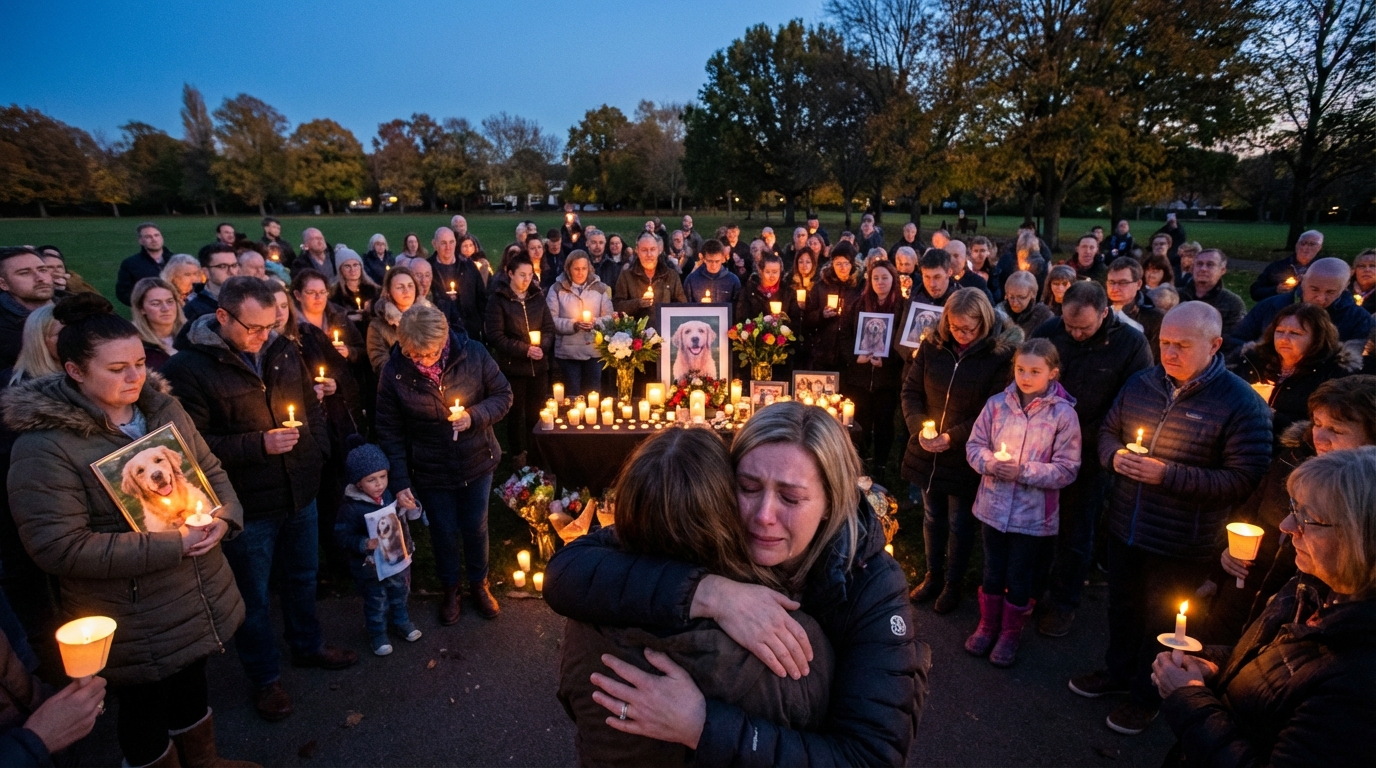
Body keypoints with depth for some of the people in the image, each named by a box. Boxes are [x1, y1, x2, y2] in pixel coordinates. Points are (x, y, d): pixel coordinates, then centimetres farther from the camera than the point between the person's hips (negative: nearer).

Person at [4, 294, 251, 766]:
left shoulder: (163, 408, -1)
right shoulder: (44, 444, -20)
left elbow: (212, 471, 8)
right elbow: (59, 546, -23)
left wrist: (224, 518, -12)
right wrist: (172, 545, -25)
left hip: (200, 600, 6)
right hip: (135, 626, -6)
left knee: (192, 684, 27)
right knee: (146, 709, 18)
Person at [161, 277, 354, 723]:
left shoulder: (284, 351, 0)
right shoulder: (189, 368, -17)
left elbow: (312, 406, 12)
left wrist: (317, 451, 1)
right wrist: (258, 445, -25)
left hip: (300, 494, 5)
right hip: (247, 506, -5)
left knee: (303, 577, 24)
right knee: (254, 597, 14)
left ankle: (307, 645, 47)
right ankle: (265, 677, 35)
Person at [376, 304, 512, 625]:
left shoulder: (473, 354, -19)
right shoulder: (394, 372, -17)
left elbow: (503, 395, -7)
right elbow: (390, 431, -9)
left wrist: (476, 415, -26)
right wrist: (399, 480, -12)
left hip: (477, 463, 1)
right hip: (430, 472, 0)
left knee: (476, 527, 18)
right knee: (443, 532, 18)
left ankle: (479, 583, 45)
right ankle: (449, 588, 45)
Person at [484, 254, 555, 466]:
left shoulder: (537, 297, 8)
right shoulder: (498, 300, -6)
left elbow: (549, 328, 8)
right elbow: (495, 335, -12)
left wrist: (542, 347, -13)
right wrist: (524, 349, -18)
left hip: (539, 366, 4)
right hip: (512, 367, -4)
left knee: (537, 412, 11)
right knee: (516, 412, 7)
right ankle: (519, 455, 22)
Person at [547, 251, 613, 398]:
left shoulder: (600, 288, 6)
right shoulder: (557, 289, 1)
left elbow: (609, 317, 4)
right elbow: (551, 320, -5)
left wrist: (595, 323, -15)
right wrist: (573, 324, -18)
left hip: (595, 351, 1)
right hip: (567, 352, -1)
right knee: (572, 395, 6)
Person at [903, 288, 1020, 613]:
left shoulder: (1000, 355, -13)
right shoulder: (932, 346, -3)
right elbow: (911, 389, 3)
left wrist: (953, 437, -19)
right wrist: (918, 427, -12)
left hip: (966, 455, -3)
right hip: (927, 450, 3)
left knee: (960, 522, 12)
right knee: (933, 516, 19)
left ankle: (954, 582, 34)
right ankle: (934, 574, 39)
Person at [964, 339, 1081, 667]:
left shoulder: (1064, 414, -12)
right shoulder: (997, 404, -5)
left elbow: (1066, 468, -11)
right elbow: (974, 444, 2)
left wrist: (1023, 471, -22)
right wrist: (990, 463, -18)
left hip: (1033, 514, -2)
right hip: (994, 506, 2)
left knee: (1019, 578, 14)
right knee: (993, 572, 18)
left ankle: (1011, 633, 36)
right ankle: (988, 625, 39)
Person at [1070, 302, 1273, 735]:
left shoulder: (1242, 404, -16)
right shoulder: (1141, 384, -1)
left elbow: (1241, 480, -19)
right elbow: (1108, 429, 11)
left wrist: (1168, 474, -27)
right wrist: (1113, 455, -11)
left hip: (1181, 545, -5)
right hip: (1124, 528, 5)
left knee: (1160, 620, 15)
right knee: (1121, 606, 23)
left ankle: (1147, 696, 39)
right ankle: (1118, 672, 47)